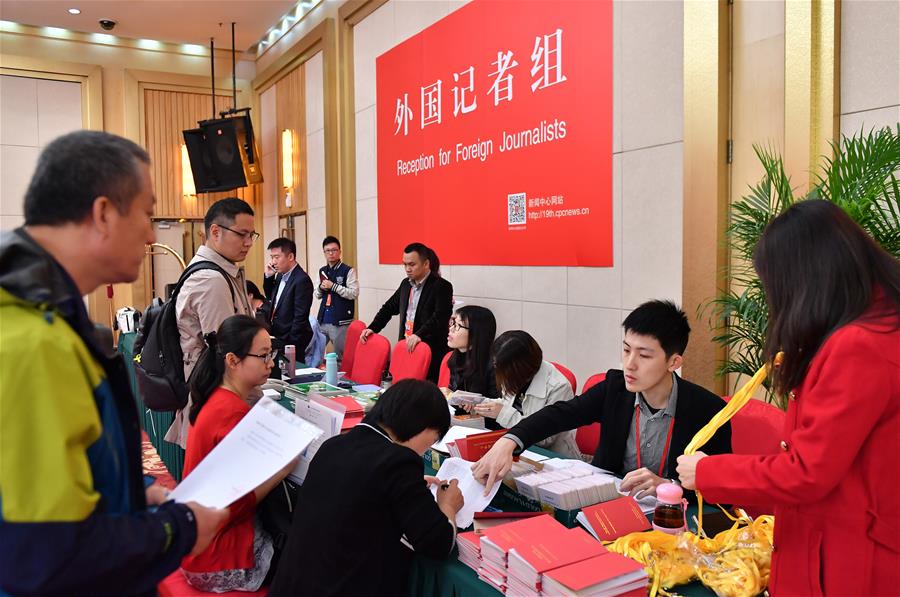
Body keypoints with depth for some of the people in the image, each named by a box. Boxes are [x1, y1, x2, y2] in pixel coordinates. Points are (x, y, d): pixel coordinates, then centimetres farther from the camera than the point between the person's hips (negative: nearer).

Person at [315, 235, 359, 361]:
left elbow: (354, 294, -13)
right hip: (323, 320, 6)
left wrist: (333, 286, -16)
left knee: (341, 354, 0)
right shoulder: (322, 271, 13)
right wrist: (321, 288, -2)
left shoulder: (348, 271, -5)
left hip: (340, 322, -6)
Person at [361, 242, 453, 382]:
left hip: (431, 351, -6)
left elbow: (440, 316, -21)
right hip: (406, 347, 6)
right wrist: (372, 328, 12)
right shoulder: (406, 284, 14)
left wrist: (419, 335, -34)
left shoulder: (442, 286, -8)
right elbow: (389, 307, 24)